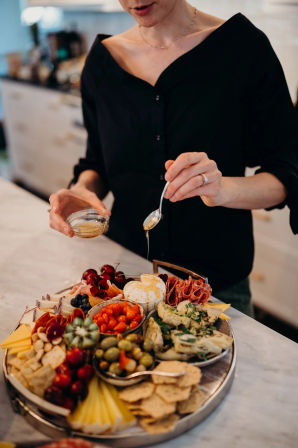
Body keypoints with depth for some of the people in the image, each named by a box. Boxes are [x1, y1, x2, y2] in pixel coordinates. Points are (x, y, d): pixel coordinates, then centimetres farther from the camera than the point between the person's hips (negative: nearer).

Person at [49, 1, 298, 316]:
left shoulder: (243, 45, -12)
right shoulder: (102, 58, -2)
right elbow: (98, 163, 8)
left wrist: (224, 189, -30)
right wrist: (82, 189, -13)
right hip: (125, 268, 3)